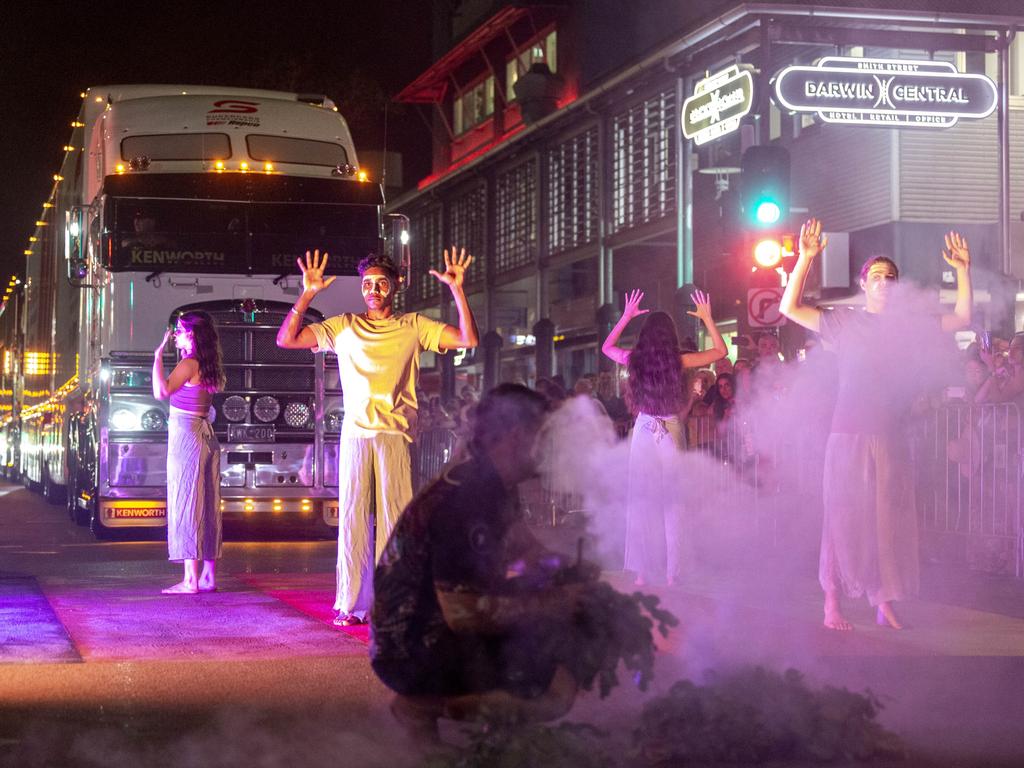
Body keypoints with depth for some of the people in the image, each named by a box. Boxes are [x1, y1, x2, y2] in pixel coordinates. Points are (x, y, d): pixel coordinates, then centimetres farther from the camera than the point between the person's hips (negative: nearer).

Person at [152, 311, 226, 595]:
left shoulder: (188, 364, -13)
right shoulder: (208, 366, 10)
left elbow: (161, 392, -24)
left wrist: (158, 354, -17)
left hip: (185, 438, -8)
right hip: (207, 438, 8)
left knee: (185, 506, -6)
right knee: (208, 507, 9)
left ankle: (191, 580, -7)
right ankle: (209, 576, 12)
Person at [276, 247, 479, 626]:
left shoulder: (413, 326, 11)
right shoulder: (344, 326, 13)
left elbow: (468, 339, 3)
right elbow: (286, 339, 8)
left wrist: (457, 290, -5)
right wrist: (307, 294, -1)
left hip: (396, 435, -1)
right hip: (356, 434, 1)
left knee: (395, 519, -4)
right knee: (353, 519, -1)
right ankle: (351, 605, 3)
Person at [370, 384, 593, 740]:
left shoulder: (495, 487, 5)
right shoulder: (463, 500, -27)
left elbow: (528, 552, 19)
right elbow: (462, 613, -28)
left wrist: (572, 572, -2)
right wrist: (551, 605, -20)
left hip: (443, 627, 10)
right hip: (413, 653, -10)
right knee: (558, 691, -20)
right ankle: (423, 706, -6)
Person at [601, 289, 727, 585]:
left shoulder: (635, 359, -3)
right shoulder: (678, 361, -8)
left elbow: (607, 347, 19)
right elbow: (721, 351, 5)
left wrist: (626, 317, 19)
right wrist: (707, 318, 10)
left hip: (643, 431, 2)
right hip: (671, 431, -2)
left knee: (642, 499, 8)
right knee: (671, 502, 5)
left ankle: (643, 571, 8)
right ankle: (672, 571, 5)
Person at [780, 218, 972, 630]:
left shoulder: (909, 326, 11)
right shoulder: (844, 322, 2)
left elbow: (962, 318, 13)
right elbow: (789, 308, -5)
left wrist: (963, 270, 2)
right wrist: (805, 260, -13)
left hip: (891, 437, 3)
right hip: (850, 435, -3)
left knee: (890, 519, 4)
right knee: (843, 517, -3)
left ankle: (885, 604, 11)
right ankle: (832, 604, 2)